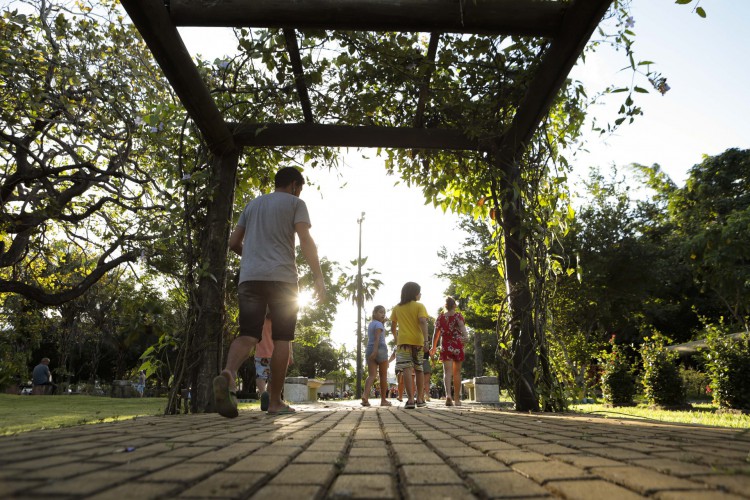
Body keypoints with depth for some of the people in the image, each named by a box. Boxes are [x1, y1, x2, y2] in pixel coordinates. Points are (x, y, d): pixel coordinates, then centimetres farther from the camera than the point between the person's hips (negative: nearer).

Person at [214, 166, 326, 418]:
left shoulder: (252, 204, 23)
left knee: (248, 335, -2)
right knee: (281, 339, 3)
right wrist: (319, 278, -9)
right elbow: (306, 241, -7)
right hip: (282, 278, -4)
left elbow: (233, 242, 21)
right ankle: (275, 401, 5)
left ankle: (228, 373, -32)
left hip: (249, 277, 4)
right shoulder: (295, 203, 7)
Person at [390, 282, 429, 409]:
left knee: (407, 370, -8)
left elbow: (393, 328, 16)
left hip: (403, 342, 1)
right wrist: (425, 341, -17)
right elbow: (423, 322, -13)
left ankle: (410, 399, -18)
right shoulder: (419, 306, 2)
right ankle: (420, 399, 17)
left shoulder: (397, 308, 12)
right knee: (419, 370, 13)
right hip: (417, 341, 0)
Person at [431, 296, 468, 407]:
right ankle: (457, 399, 18)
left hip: (445, 347, 0)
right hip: (457, 347, 0)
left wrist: (434, 347, 18)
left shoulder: (440, 317, 6)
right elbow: (461, 326, -18)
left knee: (447, 372, -9)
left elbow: (436, 334, 9)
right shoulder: (458, 316, 2)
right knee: (457, 372, 11)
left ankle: (448, 395, -32)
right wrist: (465, 336, -27)